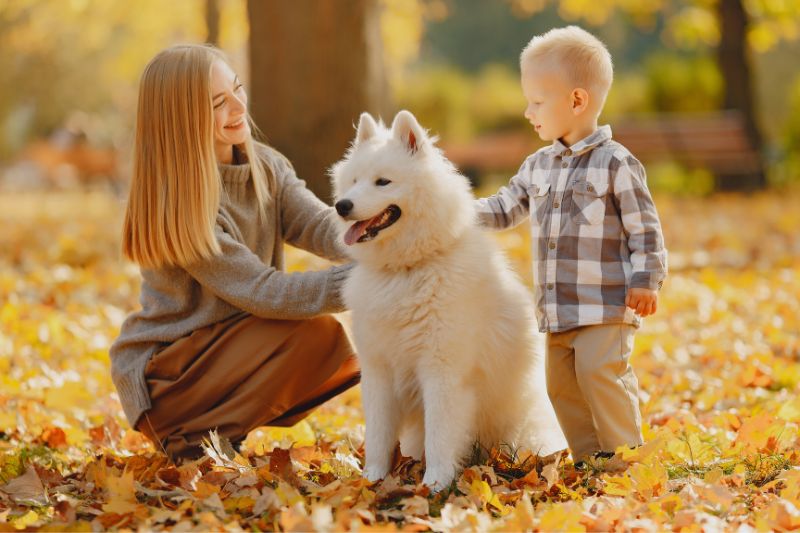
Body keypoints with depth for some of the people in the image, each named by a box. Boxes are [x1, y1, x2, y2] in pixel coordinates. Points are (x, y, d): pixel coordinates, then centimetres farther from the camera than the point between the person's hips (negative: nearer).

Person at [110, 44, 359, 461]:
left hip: (225, 350, 7)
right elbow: (262, 292, -25)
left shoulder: (265, 166, 2)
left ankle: (221, 428, 2)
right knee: (314, 332, -24)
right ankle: (196, 440, -14)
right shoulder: (175, 203, -22)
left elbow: (323, 228, -13)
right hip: (158, 376, -7)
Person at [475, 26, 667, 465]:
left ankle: (625, 455, -2)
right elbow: (504, 208, 18)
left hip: (606, 304, -7)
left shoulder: (616, 164, -8)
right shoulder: (538, 166, 12)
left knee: (599, 372, -15)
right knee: (561, 383, 7)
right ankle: (590, 459, 16)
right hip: (557, 310, 7)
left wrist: (645, 281, -14)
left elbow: (644, 228, -8)